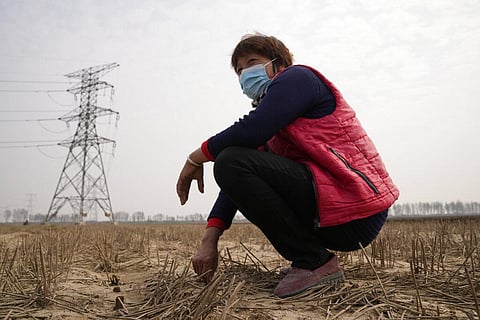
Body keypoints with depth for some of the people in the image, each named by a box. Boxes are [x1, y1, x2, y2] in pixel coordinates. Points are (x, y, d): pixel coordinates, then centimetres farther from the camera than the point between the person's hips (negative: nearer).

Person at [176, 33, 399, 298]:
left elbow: (250, 132, -21)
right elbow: (241, 181, 10)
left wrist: (196, 157, -5)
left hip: (354, 215, -9)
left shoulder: (298, 77, -2)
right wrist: (209, 240, 1)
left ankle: (314, 262, -11)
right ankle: (310, 259, 12)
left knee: (232, 163, -18)